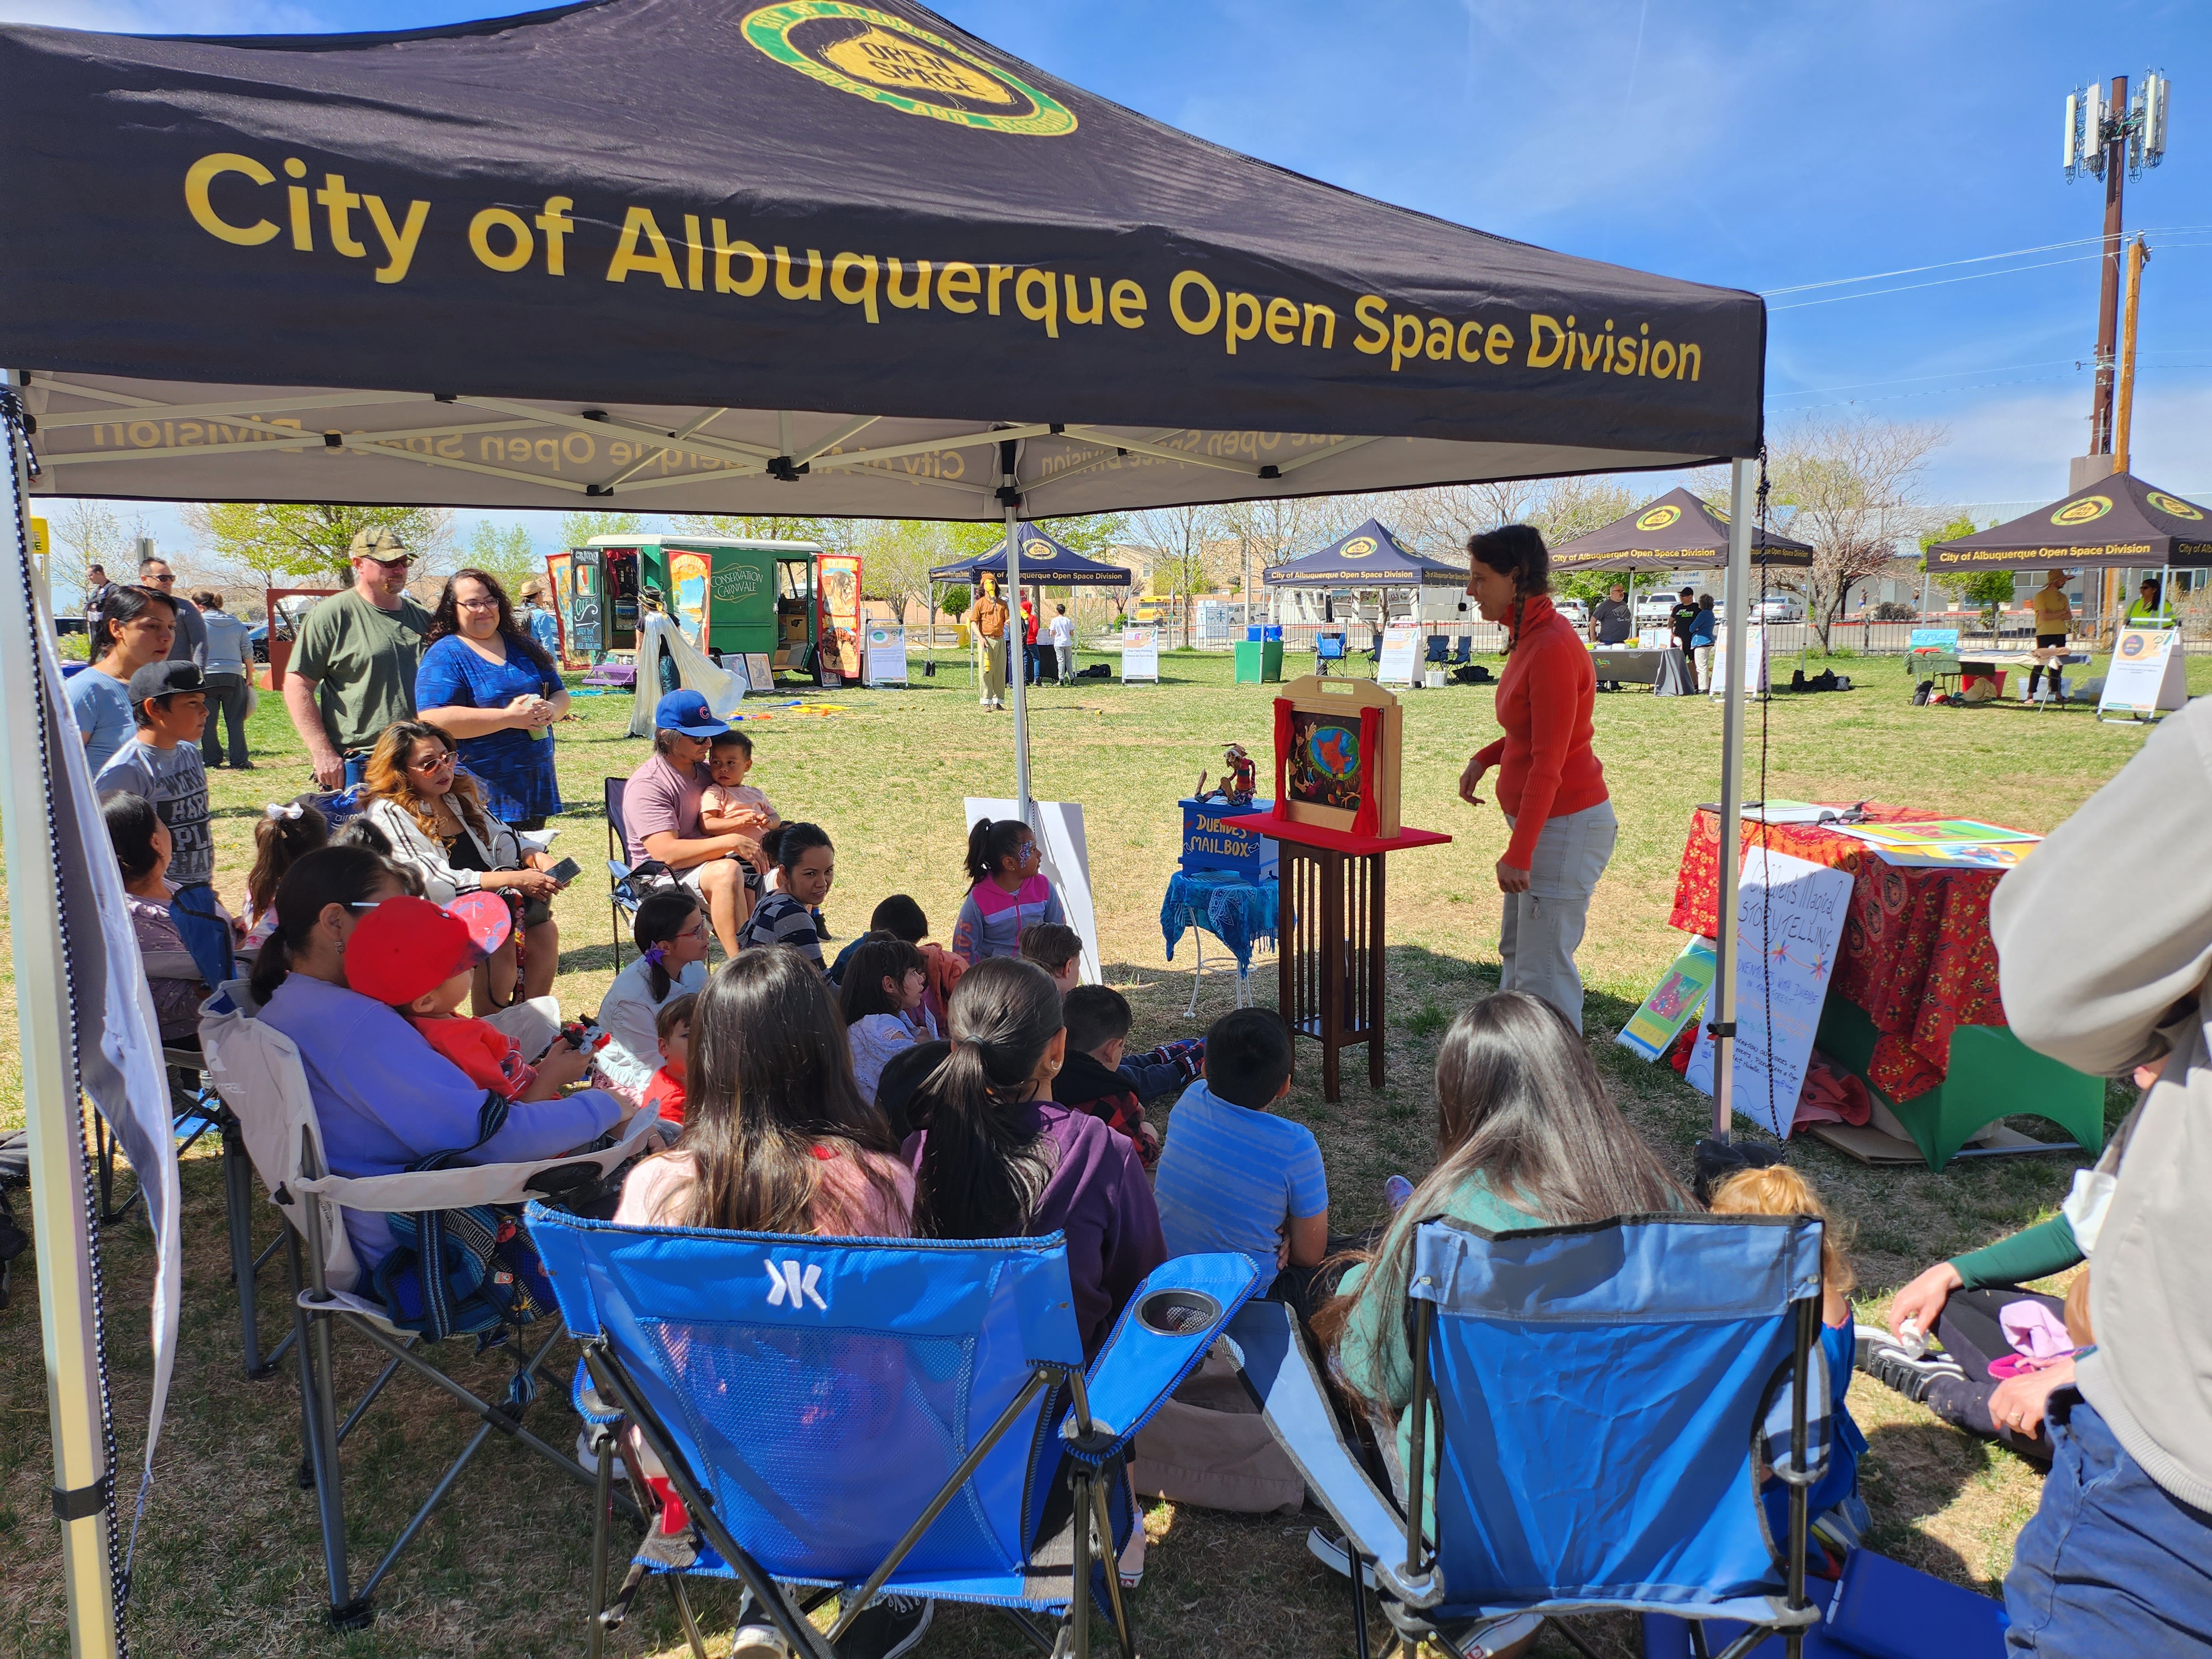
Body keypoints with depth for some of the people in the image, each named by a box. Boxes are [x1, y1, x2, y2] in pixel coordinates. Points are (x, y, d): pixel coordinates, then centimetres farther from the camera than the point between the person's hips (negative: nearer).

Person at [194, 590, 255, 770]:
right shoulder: (236, 623, 9)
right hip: (234, 677, 3)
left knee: (207, 721, 6)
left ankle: (211, 759, 9)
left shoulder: (198, 622, -3)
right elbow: (248, 652, 10)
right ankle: (238, 761, 1)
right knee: (235, 721, 4)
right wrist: (250, 677, 15)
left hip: (206, 676, -3)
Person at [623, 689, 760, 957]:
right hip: (667, 878, -8)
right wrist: (732, 842, -26)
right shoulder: (647, 785, -11)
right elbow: (667, 853, -23)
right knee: (727, 871, -38)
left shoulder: (704, 771, 15)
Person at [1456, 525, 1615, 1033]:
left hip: (1566, 825, -11)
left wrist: (1518, 853, -22)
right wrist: (1485, 758, 7)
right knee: (1516, 952, 19)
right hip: (1542, 818, 11)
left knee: (1543, 969, -6)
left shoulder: (1552, 649, -22)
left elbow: (1548, 765, -23)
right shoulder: (1529, 637, 8)